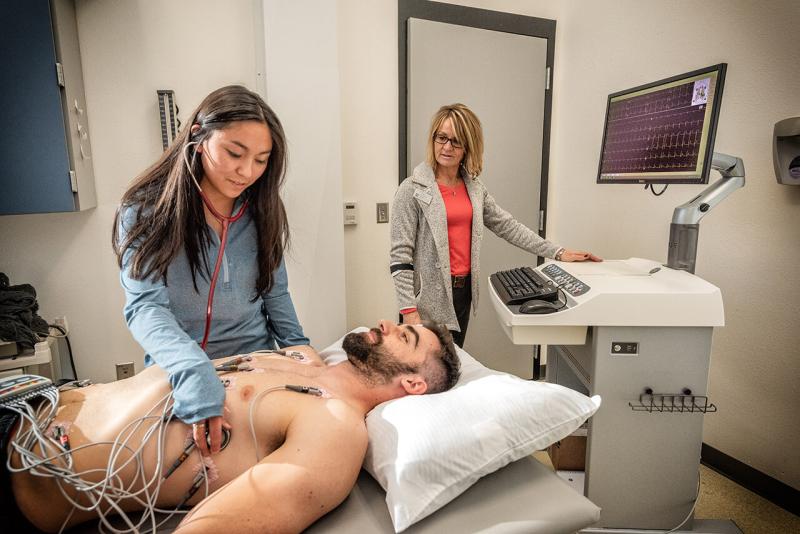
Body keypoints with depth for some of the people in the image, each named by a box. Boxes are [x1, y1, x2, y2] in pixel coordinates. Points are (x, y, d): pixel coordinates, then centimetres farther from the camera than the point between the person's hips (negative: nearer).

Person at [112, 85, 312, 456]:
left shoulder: (261, 213, 1)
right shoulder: (145, 212, -10)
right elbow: (145, 307, -20)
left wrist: (297, 345, -5)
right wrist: (195, 375, -35)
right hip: (176, 377, -1)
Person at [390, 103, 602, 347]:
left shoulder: (474, 187, 7)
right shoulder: (413, 189, -11)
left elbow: (508, 226, 11)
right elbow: (400, 254, -13)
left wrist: (557, 253, 7)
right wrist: (408, 311, -18)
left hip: (463, 292, 6)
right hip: (429, 298, -5)